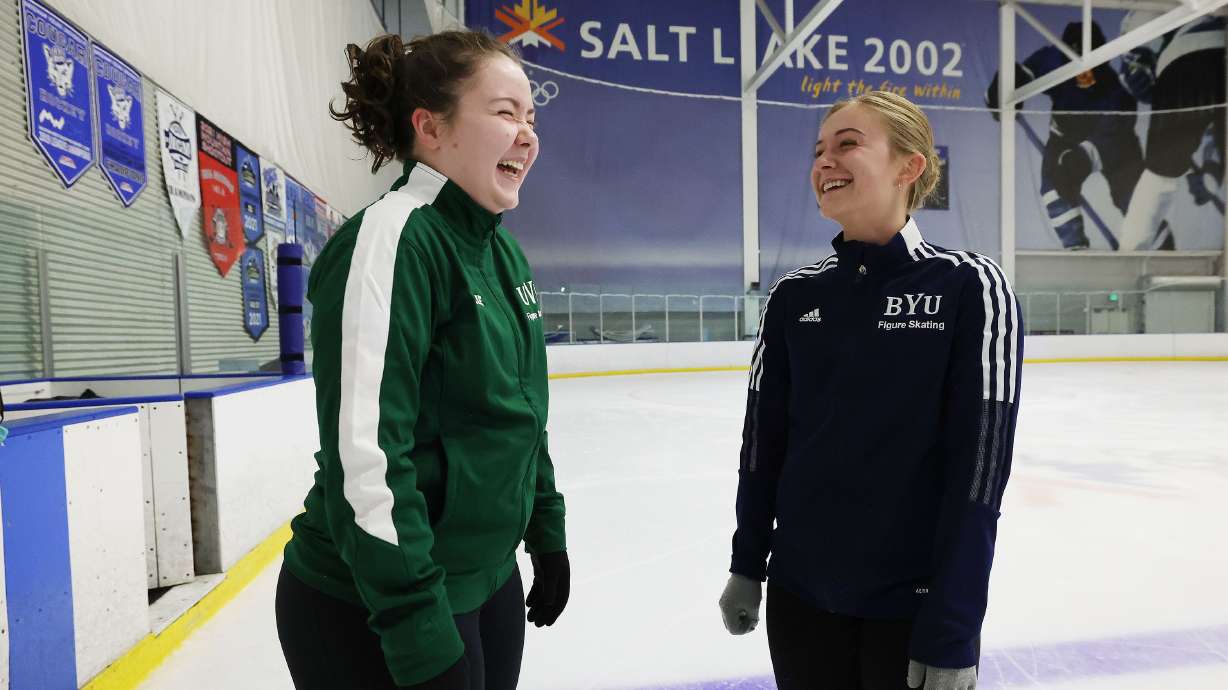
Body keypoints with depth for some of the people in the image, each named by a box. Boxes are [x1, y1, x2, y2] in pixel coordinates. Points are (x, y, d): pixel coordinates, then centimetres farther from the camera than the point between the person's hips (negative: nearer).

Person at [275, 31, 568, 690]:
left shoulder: (503, 250, 6)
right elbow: (365, 455, -24)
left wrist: (547, 535, 15)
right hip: (376, 610, -8)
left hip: (489, 581, 8)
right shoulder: (389, 239, -19)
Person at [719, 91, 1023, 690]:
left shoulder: (969, 288, -11)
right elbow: (763, 439, 3)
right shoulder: (793, 296, -2)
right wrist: (746, 567, 7)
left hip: (915, 606, -3)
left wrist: (951, 637, -13)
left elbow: (979, 468, -13)